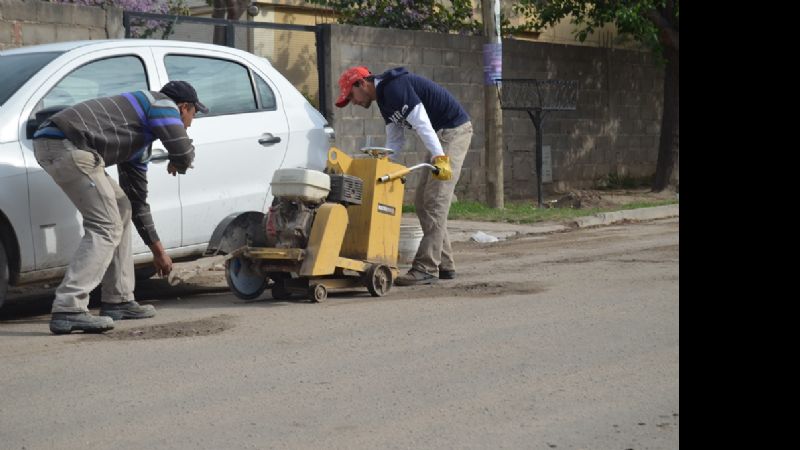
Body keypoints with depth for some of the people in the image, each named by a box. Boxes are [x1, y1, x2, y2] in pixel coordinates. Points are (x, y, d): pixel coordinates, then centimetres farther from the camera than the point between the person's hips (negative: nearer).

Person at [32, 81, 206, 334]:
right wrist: (177, 164, 18)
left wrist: (157, 250, 42)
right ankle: (68, 309, -17)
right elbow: (184, 155, -8)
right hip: (67, 144, -10)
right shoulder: (163, 105, 7)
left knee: (121, 208, 20)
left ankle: (118, 301, 21)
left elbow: (138, 200, 37)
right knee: (105, 227, -9)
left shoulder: (140, 142, 32)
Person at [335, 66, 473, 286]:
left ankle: (426, 268, -16)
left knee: (435, 201, -14)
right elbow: (395, 142, 15)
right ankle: (444, 265, 13)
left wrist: (439, 158, -32)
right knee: (422, 202, 10)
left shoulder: (394, 87, -17)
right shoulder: (384, 98, 15)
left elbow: (422, 123, -26)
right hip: (443, 134, 10)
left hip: (454, 130, -10)